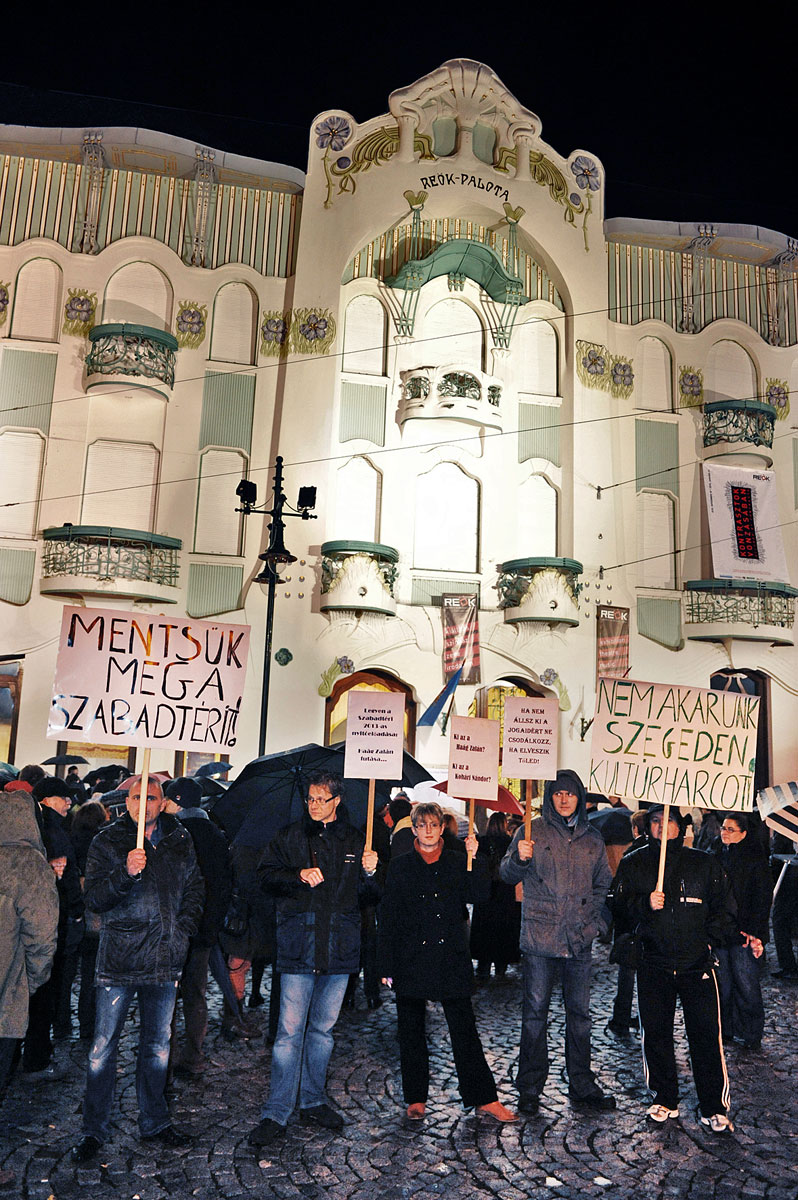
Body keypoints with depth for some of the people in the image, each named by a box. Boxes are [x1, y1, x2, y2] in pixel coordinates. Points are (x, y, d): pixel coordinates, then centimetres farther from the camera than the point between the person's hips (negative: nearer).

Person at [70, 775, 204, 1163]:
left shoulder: (180, 840, 5)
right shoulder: (107, 841, -4)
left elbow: (194, 887, 15)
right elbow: (93, 898, -10)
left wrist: (183, 928, 3)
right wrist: (126, 873, -26)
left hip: (164, 958, 3)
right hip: (119, 959, -3)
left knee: (157, 1043, 15)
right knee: (104, 1045, 4)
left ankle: (154, 1121, 30)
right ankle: (94, 1129, 20)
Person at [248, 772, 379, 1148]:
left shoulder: (355, 840, 9)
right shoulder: (290, 837, 4)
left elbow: (368, 896, 12)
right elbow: (267, 876, 0)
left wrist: (369, 873, -8)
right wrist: (300, 875, -15)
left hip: (340, 947, 3)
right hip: (298, 945, -2)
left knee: (323, 1028, 14)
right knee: (290, 1030, -4)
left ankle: (313, 1100, 29)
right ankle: (275, 1113, 6)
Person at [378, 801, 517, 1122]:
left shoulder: (457, 863, 6)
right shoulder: (401, 867, 4)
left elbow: (479, 896, -9)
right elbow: (387, 919, 3)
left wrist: (475, 860, -18)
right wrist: (386, 966, -1)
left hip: (451, 959, 0)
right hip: (412, 960, 0)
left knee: (464, 1030, 1)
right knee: (411, 1032, 9)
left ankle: (485, 1099, 10)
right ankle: (416, 1098, 23)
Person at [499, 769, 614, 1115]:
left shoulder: (592, 839, 10)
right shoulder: (532, 831, -1)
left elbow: (603, 885, 19)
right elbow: (508, 875, -3)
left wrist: (597, 921, 5)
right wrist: (519, 858, -24)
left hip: (579, 941, 3)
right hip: (539, 938, -3)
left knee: (579, 1012, 12)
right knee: (535, 1011, 2)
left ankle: (582, 1086, 24)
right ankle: (529, 1089, 14)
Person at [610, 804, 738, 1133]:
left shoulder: (705, 864, 6)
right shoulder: (633, 864, 7)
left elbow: (725, 908, 10)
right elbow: (619, 906, 2)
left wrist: (708, 937, -3)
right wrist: (645, 903, -16)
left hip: (697, 962, -1)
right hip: (653, 963, 1)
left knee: (706, 1033, -2)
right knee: (655, 1032, 7)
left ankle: (714, 1108, 12)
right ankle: (665, 1099, 24)